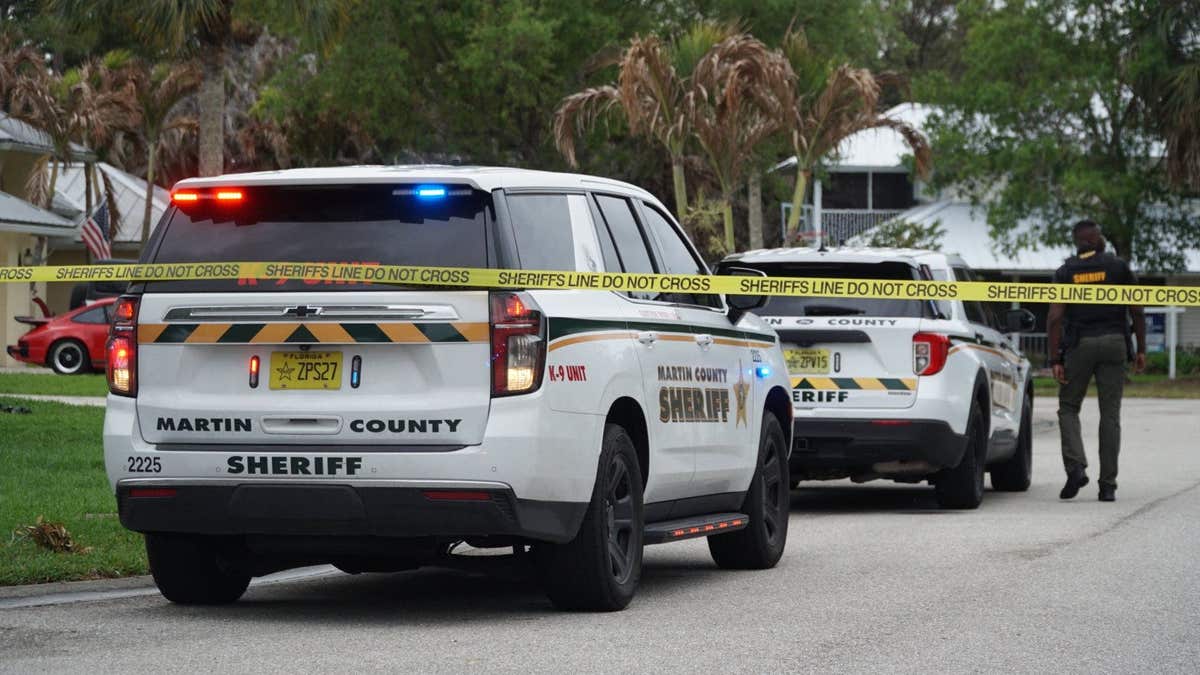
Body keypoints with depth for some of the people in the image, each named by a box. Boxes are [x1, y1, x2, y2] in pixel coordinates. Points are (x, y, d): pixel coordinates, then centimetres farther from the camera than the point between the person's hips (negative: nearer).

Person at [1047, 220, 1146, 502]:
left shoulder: (1065, 272, 4)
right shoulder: (1119, 267, 4)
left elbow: (1055, 318, -4)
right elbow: (1136, 312, 0)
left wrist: (1056, 360, -4)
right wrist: (1140, 349, 7)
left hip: (1079, 344, 0)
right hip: (1114, 342, 0)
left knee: (1068, 408, 13)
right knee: (1110, 414, 4)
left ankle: (1075, 467, -9)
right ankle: (1108, 485, 1)